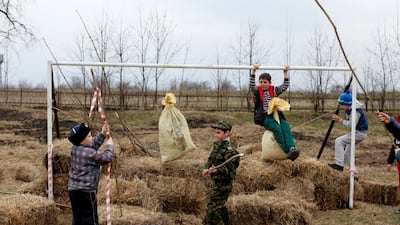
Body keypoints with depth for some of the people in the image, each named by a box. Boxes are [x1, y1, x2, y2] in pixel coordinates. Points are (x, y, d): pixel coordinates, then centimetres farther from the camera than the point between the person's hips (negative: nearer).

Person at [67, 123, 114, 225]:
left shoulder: (75, 148, 6)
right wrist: (109, 145, 10)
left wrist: (102, 134, 21)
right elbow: (107, 158, -6)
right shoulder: (89, 154, -17)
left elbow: (92, 145, 22)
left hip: (73, 189, 8)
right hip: (85, 192, -8)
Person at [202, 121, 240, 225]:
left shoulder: (229, 150, -21)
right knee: (220, 206, 22)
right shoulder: (217, 145, 6)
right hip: (218, 182, 9)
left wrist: (216, 170, -37)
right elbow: (210, 160, 10)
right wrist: (206, 168, -11)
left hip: (224, 183, -9)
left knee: (212, 206, -9)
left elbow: (230, 169, -22)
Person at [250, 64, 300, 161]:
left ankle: (292, 148, -42)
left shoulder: (274, 90, 16)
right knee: (277, 128, -30)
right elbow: (252, 85, -8)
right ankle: (287, 151, -36)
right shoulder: (257, 91, 9)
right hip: (264, 117, -3)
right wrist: (253, 71, -17)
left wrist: (285, 73, 3)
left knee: (285, 127, -26)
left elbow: (285, 86, 9)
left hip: (276, 115, 3)